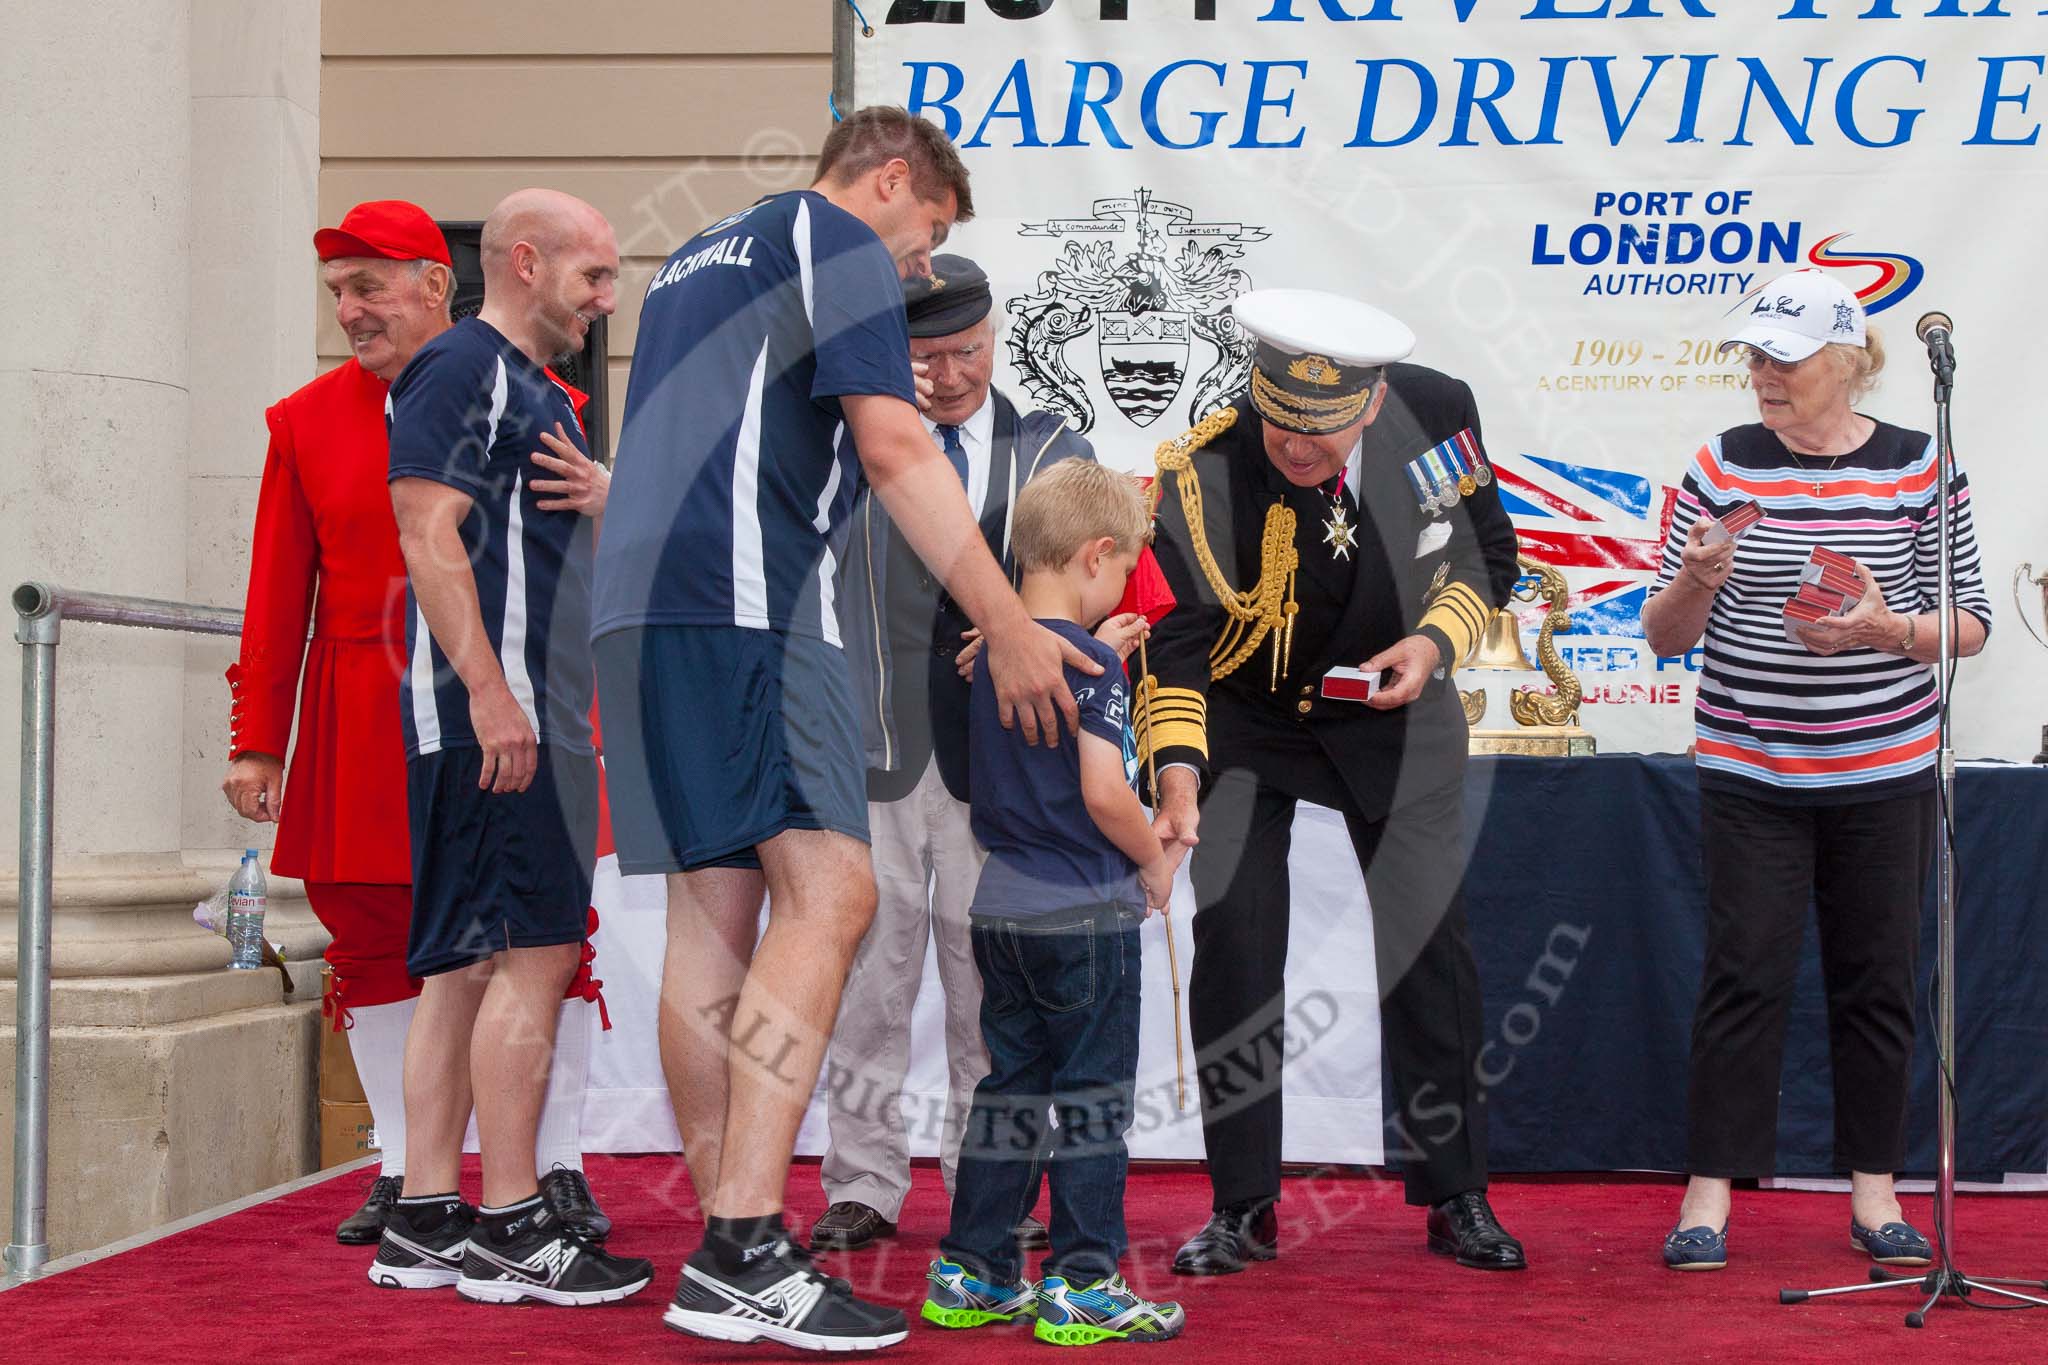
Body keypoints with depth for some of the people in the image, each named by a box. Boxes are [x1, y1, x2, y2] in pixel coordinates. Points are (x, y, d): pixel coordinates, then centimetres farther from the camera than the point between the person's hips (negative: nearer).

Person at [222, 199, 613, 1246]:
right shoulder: (307, 421, 8)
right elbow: (279, 594, 7)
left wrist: (600, 496, -24)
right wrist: (257, 742, 3)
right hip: (365, 720, 2)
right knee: (374, 944, 5)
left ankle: (559, 1168, 7)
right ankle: (404, 1171, 15)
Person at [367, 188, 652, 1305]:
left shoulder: (538, 393, 24)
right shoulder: (460, 369, -6)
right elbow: (430, 538, -16)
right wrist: (489, 691, -22)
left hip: (532, 713, 10)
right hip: (492, 710, -10)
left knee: (471, 963, 8)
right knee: (533, 951, -11)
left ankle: (425, 1221, 10)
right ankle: (509, 1227, -8)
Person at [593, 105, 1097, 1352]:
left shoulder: (695, 262, 30)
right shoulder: (839, 241, 3)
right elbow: (893, 448, -8)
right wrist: (1010, 625, -10)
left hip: (640, 609, 9)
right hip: (748, 601, -9)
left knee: (714, 916, 7)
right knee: (828, 893, -13)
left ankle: (730, 1254, 6)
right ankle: (745, 1249, -22)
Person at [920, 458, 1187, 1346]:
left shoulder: (991, 652, 10)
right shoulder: (1091, 662, -15)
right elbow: (1103, 791, -23)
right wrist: (1155, 862, -4)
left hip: (1001, 903, 8)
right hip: (1084, 908, -8)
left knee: (1010, 1086, 14)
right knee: (1093, 1095, 1)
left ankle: (968, 1275, 16)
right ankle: (1082, 1284, 4)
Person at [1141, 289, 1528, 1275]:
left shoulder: (1434, 412, -19)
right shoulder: (1201, 474, -27)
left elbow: (1488, 551, -4)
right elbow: (1174, 640, -27)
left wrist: (1435, 639, -21)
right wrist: (1178, 769, -41)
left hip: (1394, 713, 2)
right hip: (1247, 720, -1)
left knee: (1431, 946, 0)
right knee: (1234, 944, -9)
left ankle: (1456, 1197, 14)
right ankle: (1243, 1209, 4)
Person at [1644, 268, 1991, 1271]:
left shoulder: (1919, 469, 0)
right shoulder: (1723, 466, 1)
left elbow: (1970, 626, 2)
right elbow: (1664, 636, 2)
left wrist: (1887, 628, -17)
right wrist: (1696, 580, -19)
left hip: (1885, 773, 0)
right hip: (1748, 769, 0)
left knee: (1877, 978, 6)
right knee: (1744, 974, -2)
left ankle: (1874, 1189, 18)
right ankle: (1708, 1193, 4)